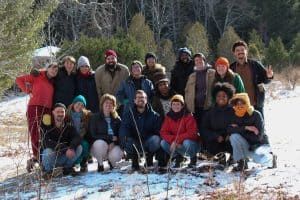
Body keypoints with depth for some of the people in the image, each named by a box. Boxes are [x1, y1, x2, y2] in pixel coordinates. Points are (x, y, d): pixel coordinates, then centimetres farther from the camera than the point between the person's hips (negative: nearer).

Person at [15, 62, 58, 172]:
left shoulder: (53, 82, 18)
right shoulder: (37, 76, 4)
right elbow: (19, 80, 3)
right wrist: (28, 91, -2)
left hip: (47, 109, 5)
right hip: (34, 107, -5)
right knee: (34, 132, -10)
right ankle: (36, 156, -11)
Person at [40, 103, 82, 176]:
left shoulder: (68, 126, -1)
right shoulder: (46, 125, -13)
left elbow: (77, 138, -17)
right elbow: (47, 143, -26)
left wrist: (71, 148, -39)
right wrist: (65, 150, -34)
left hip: (64, 156, 3)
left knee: (79, 147, -18)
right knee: (48, 151, -36)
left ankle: (67, 167, 5)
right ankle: (48, 170, -4)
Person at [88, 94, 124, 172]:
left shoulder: (117, 119, 3)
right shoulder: (95, 118, -6)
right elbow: (93, 135, -12)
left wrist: (113, 143, -19)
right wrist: (111, 137, -16)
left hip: (113, 145, 2)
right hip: (97, 145, -2)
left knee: (117, 156, -30)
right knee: (100, 143, -36)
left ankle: (111, 161, 10)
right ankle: (100, 164, -9)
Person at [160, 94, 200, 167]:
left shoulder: (188, 116, -16)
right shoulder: (169, 116, -2)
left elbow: (192, 133, -24)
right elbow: (163, 132, -7)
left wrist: (177, 140, -30)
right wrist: (172, 140, -26)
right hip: (174, 143, 4)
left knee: (187, 143, -36)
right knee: (163, 143, -18)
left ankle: (193, 157, -2)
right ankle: (178, 157, 7)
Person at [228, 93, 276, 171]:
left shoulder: (256, 115, -16)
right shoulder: (234, 117, -4)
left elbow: (258, 137, -21)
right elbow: (229, 130, -22)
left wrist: (238, 130, -19)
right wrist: (245, 128, -30)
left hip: (260, 144, -3)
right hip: (246, 147, 3)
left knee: (259, 158, -34)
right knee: (234, 136, -26)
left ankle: (270, 157, 4)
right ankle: (242, 162, -13)